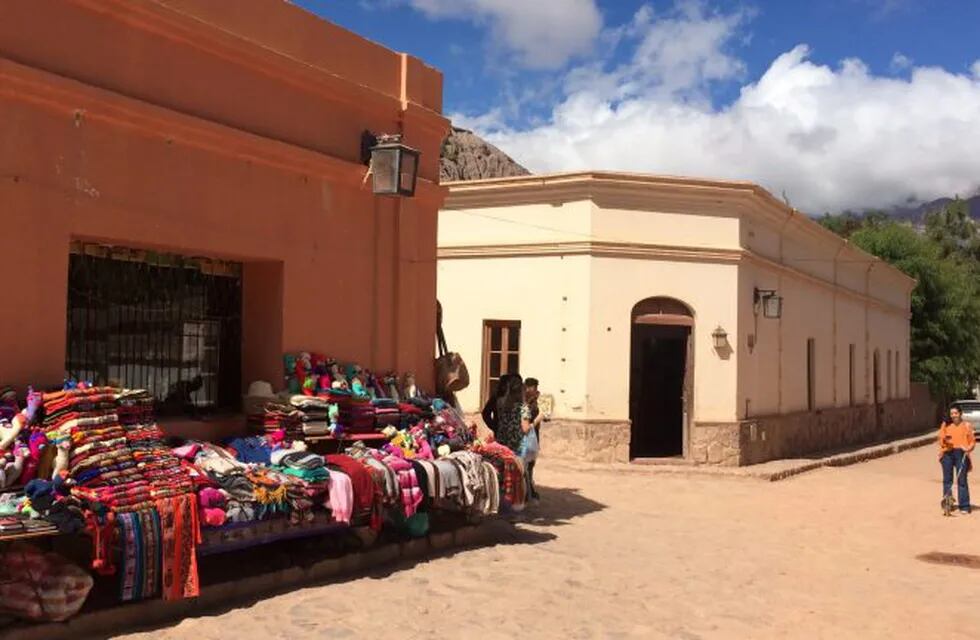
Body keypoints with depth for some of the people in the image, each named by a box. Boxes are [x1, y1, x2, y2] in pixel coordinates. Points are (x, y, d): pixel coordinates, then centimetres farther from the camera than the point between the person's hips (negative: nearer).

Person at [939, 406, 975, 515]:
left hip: (961, 454, -2)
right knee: (947, 479, 5)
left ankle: (964, 506, -1)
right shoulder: (945, 425, 12)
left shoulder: (966, 425, 8)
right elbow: (941, 440, 11)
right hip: (947, 453, 2)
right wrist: (945, 439, -12)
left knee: (962, 480, -5)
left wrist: (968, 448, -13)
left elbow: (972, 441, 7)